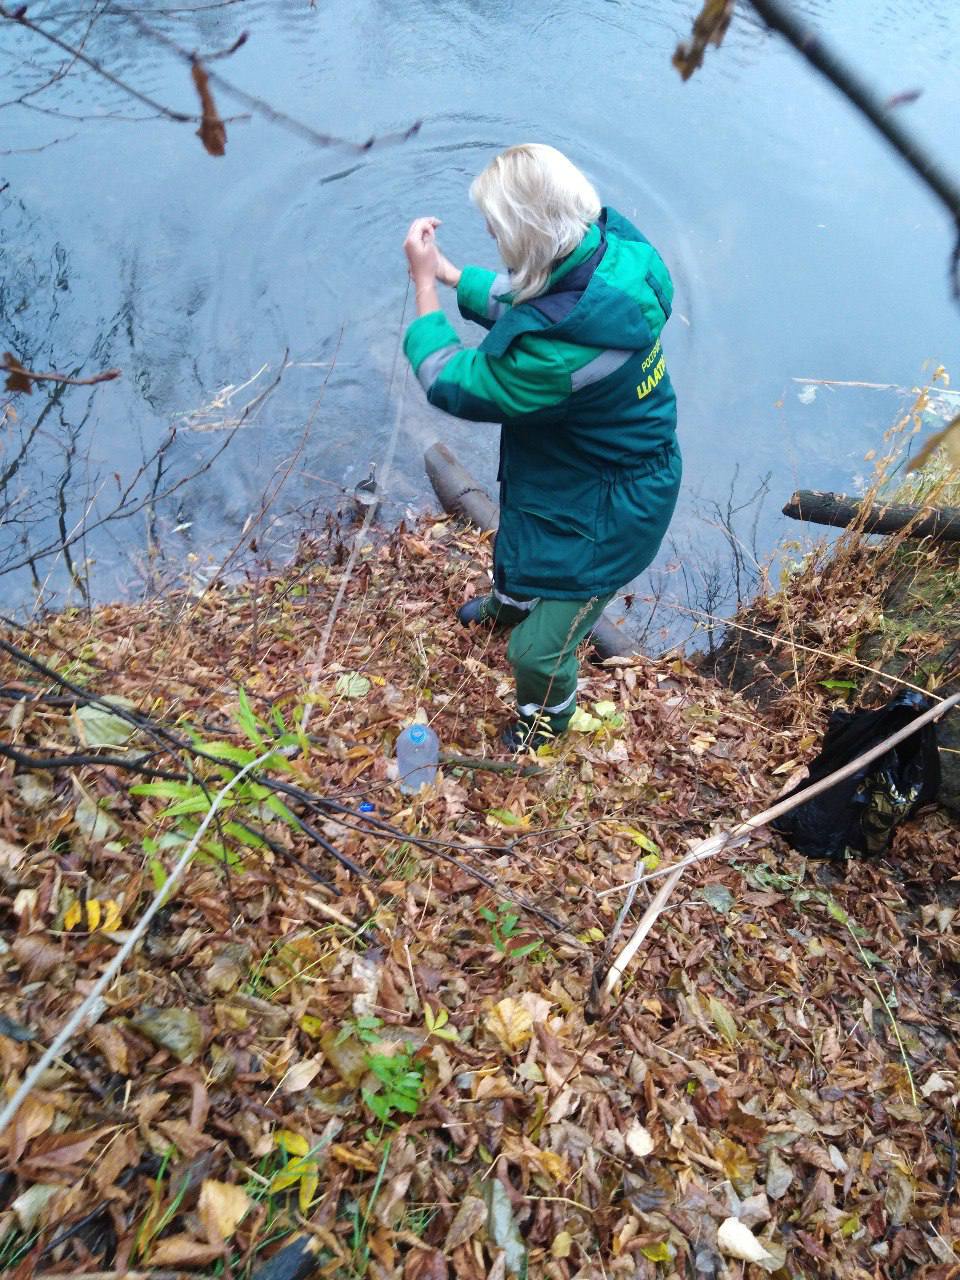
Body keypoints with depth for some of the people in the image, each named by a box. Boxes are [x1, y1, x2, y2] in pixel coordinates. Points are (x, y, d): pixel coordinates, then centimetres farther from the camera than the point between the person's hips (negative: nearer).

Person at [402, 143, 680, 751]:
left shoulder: (559, 346, -41)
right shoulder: (611, 249, -15)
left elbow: (450, 382, -23)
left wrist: (424, 282, -13)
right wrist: (450, 273, 7)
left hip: (601, 510, -9)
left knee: (539, 650, 9)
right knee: (517, 535, 37)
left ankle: (550, 712, 45)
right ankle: (511, 602, 72)